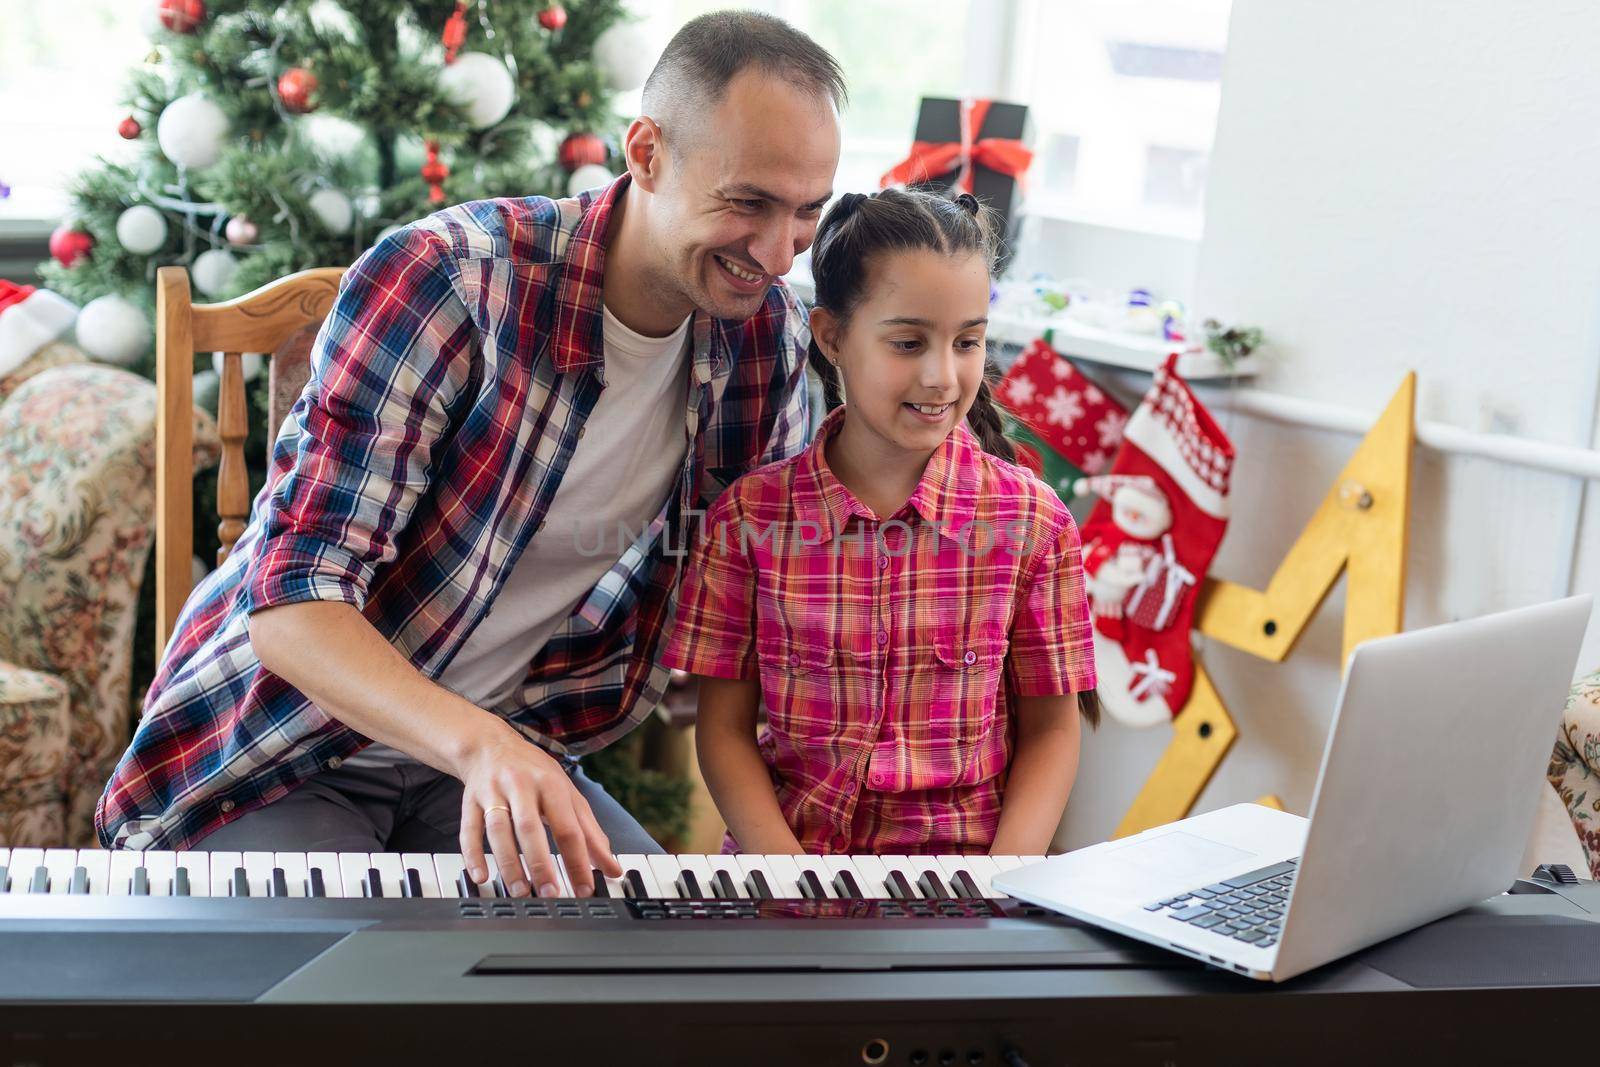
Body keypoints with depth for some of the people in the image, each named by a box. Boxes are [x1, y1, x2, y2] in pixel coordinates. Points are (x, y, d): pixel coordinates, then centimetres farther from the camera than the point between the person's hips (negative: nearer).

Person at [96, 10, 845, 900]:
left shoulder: (769, 337, -4)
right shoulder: (439, 283, -22)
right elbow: (292, 604, -27)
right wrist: (477, 744, -44)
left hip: (504, 749, 5)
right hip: (279, 756, -5)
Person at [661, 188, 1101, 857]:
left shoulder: (1032, 520, 1)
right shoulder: (751, 514, 1)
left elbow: (1049, 731, 6)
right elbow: (726, 728, 3)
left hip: (967, 855, 0)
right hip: (785, 853, 0)